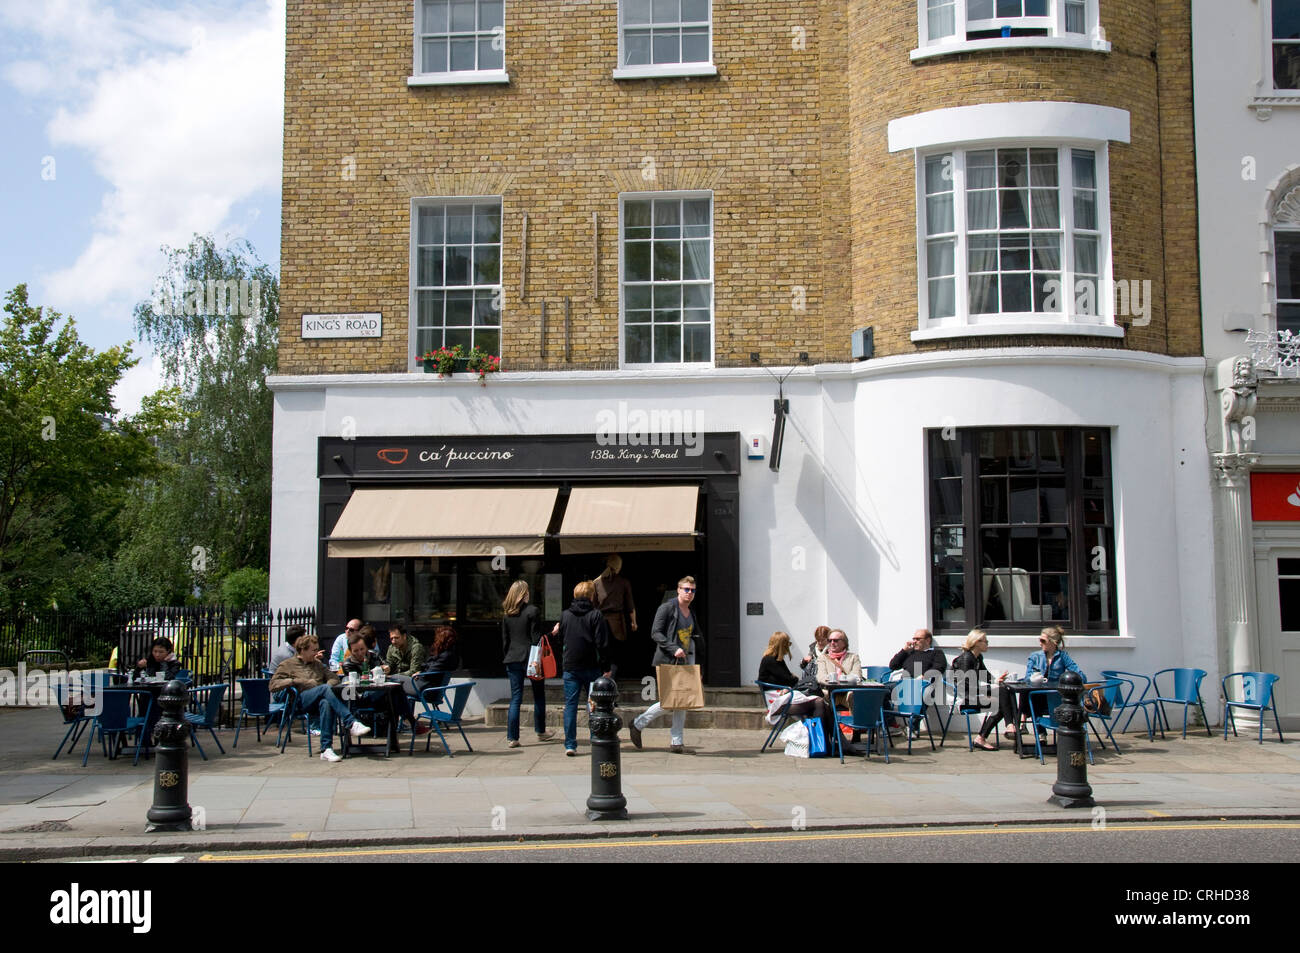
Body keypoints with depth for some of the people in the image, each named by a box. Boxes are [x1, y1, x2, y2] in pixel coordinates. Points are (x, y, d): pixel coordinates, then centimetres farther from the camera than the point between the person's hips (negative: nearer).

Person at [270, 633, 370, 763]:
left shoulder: (318, 664, 32)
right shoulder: (287, 665, 16)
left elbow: (334, 678, 26)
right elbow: (273, 685, 3)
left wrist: (330, 684, 3)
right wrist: (296, 681, -7)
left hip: (321, 698, 4)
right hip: (301, 700, -4)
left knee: (326, 703, -37)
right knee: (325, 688, -34)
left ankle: (326, 750, -42)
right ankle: (351, 724, -44)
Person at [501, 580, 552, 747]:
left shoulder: (507, 615, 6)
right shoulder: (533, 611, -8)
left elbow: (505, 641, 9)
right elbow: (536, 638, -12)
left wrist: (509, 657, 16)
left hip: (513, 660, 4)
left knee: (515, 699, 5)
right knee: (539, 696, 13)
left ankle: (512, 738, -1)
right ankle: (540, 732, 24)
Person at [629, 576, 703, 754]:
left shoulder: (692, 615, 16)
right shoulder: (667, 608, -7)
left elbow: (697, 638, 22)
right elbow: (655, 633, -12)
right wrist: (673, 649, -23)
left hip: (685, 660, 7)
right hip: (667, 661, -7)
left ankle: (677, 742, 9)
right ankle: (638, 724, 10)